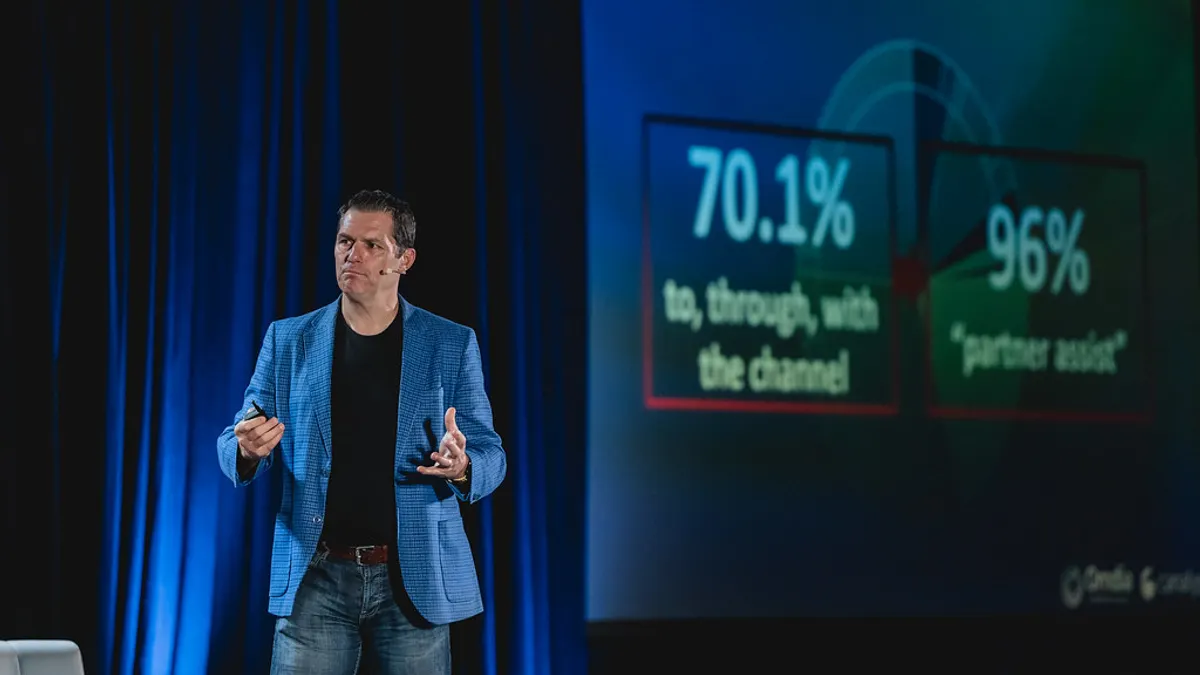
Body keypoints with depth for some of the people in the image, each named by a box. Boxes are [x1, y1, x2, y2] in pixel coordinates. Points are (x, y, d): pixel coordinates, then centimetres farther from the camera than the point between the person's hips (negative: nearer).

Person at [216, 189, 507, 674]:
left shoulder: (453, 345, 4)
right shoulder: (287, 341, 7)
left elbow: (490, 456, 5)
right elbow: (232, 447, 8)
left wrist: (461, 468, -19)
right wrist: (248, 448, -17)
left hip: (414, 579, 0)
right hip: (316, 579, 1)